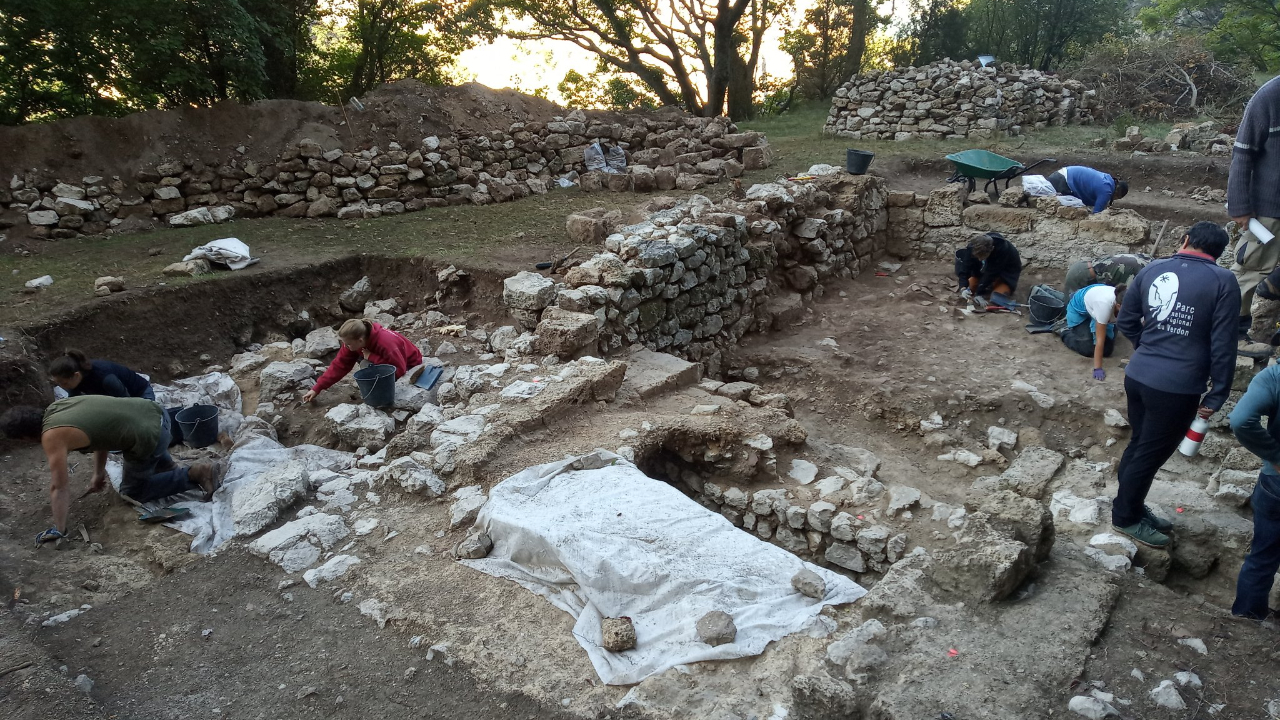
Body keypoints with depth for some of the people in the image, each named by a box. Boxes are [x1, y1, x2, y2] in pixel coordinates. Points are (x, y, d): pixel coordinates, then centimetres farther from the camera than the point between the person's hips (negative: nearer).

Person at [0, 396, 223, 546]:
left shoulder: (52, 436, -9)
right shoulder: (56, 407, 14)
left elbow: (59, 487, -6)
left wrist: (59, 530, 1)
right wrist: (99, 473, 29)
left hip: (150, 437, -9)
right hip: (154, 412, 9)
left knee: (132, 492, 15)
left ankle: (196, 474, 1)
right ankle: (170, 468, 29)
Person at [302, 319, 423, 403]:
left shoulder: (385, 343, -40)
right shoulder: (353, 342, -19)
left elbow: (400, 370, -36)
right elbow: (339, 365, -13)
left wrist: (371, 357, -35)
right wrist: (317, 388, -17)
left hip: (409, 364, -7)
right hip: (388, 360, 7)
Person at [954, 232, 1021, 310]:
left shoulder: (1002, 249, -41)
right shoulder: (974, 246, -28)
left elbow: (991, 273, -34)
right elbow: (966, 266, -26)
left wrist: (979, 292, -31)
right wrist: (963, 288, -39)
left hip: (1007, 270, -5)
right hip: (988, 266, 5)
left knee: (998, 299, -23)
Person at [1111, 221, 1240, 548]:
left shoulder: (1151, 270, 4)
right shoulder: (1223, 281, -9)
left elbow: (1126, 321, 11)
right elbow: (1223, 345, -10)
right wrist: (1218, 394, -3)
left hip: (1137, 377, 5)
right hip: (1177, 388, -5)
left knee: (1140, 445, 22)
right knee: (1150, 454, 10)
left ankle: (1131, 506, 37)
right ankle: (1126, 517, 25)